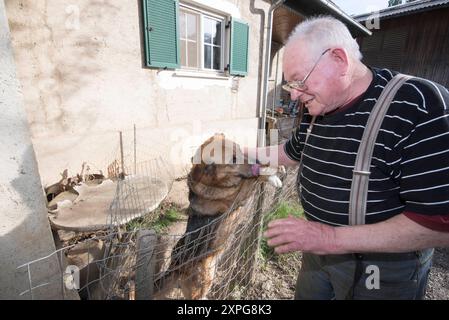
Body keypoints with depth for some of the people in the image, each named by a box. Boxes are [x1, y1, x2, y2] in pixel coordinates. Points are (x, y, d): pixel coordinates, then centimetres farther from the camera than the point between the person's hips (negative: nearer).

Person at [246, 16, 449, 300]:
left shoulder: (418, 107, -25)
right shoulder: (315, 111, -3)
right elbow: (293, 152, 15)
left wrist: (334, 238, -31)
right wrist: (246, 154, 11)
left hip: (382, 268, -6)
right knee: (305, 294, 26)